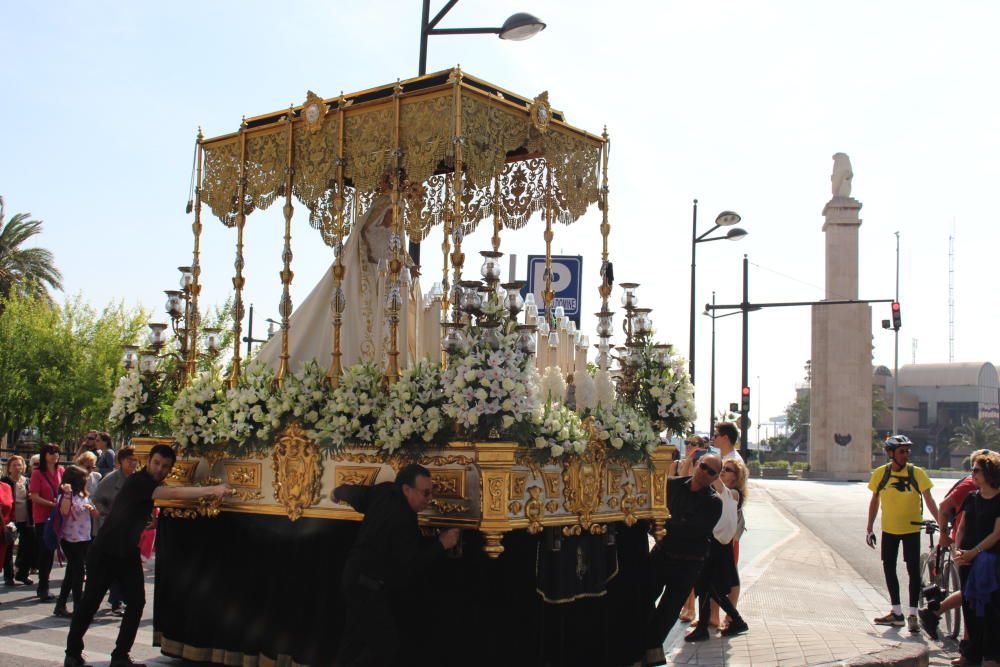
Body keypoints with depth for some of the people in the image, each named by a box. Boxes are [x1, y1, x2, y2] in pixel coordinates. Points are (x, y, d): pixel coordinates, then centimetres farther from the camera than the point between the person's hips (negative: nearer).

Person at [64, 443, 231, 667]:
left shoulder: (151, 483, 7)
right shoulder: (138, 482, -22)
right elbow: (174, 493, -31)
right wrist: (212, 490, -32)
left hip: (128, 553, 8)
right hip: (105, 552, -8)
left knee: (136, 602, -2)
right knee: (90, 602, 0)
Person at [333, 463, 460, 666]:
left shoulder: (385, 491, -2)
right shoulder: (403, 520, -27)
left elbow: (355, 494, 16)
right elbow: (409, 566, -25)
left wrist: (339, 492, 39)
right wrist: (441, 544, -19)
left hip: (356, 579, 10)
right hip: (367, 587, -10)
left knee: (354, 639, 18)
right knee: (386, 644, -10)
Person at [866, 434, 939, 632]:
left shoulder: (917, 473, -11)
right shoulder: (880, 473, -5)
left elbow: (929, 500, -12)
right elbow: (874, 501, 5)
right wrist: (869, 529, 5)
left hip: (911, 529, -3)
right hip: (889, 529, 3)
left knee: (913, 570, -3)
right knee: (889, 568, 8)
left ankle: (912, 614, 7)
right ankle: (897, 613, 20)